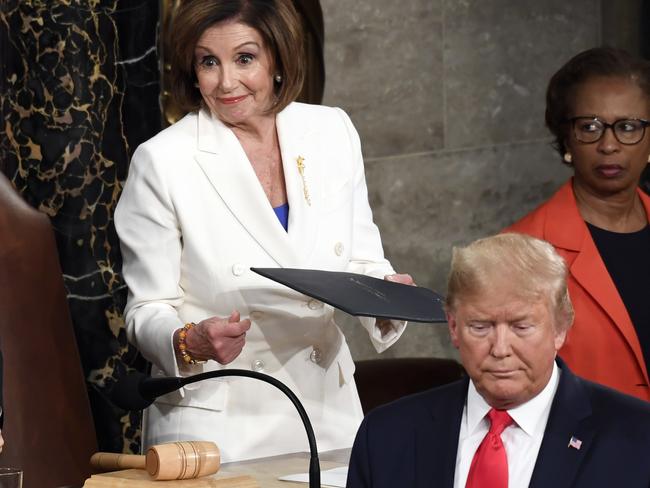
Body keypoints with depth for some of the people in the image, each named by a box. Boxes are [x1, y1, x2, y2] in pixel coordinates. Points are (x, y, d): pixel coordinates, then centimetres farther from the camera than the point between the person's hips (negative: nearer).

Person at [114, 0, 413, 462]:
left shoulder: (332, 132, 2)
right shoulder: (162, 161, -9)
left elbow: (361, 262, 11)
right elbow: (147, 311, -5)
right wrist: (191, 343, -26)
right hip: (216, 423, -4)